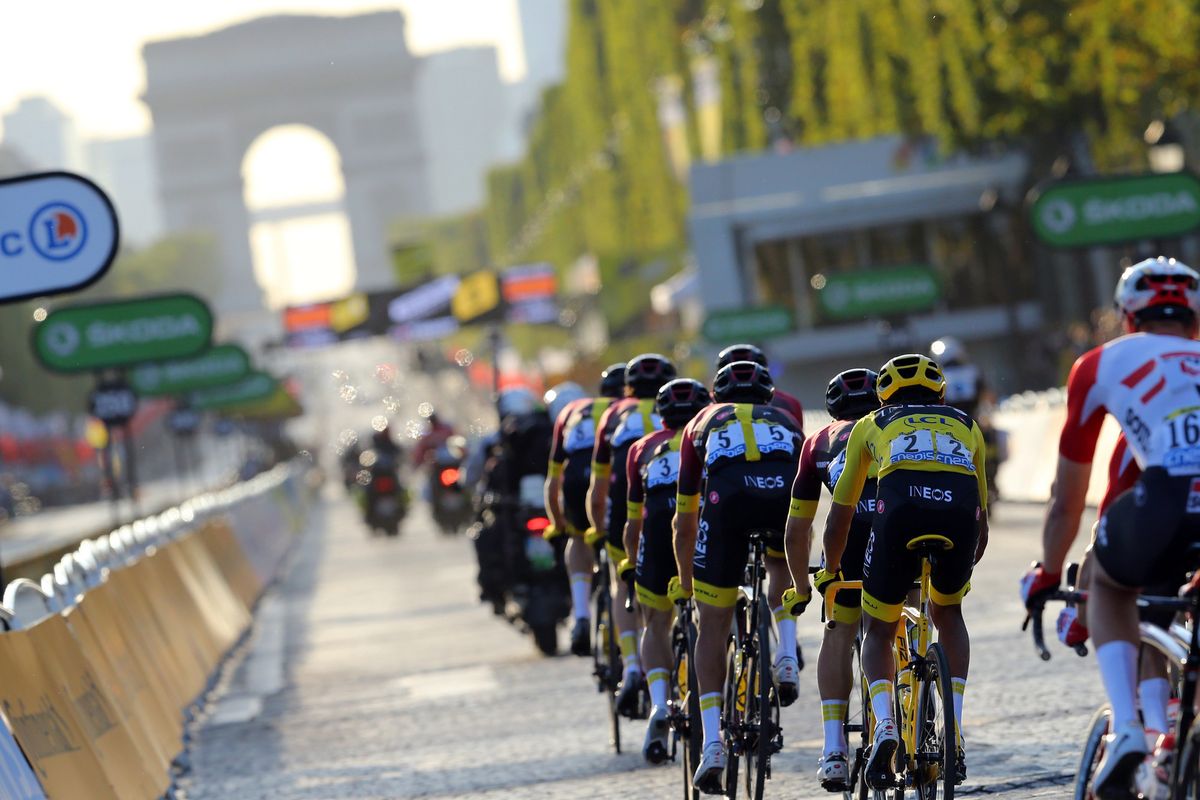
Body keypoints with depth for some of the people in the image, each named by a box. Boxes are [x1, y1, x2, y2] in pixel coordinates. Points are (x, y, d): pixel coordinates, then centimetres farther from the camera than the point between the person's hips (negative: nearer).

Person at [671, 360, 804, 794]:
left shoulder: (703, 422, 37)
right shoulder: (786, 421, 40)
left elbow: (684, 520, 41)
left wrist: (685, 580, 55)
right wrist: (801, 574, 64)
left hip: (728, 495, -1)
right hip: (785, 492, 1)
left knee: (712, 628, 12)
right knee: (782, 564, 37)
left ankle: (712, 742, 2)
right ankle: (787, 657, 15)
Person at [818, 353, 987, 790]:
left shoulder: (871, 425, 33)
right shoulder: (966, 425, 37)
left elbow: (839, 518, 39)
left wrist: (829, 574, 55)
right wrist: (965, 565, 61)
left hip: (900, 508, -2)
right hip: (960, 509, 2)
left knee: (878, 631, 20)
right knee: (948, 613, 30)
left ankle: (884, 726, -6)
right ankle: (955, 734, 16)